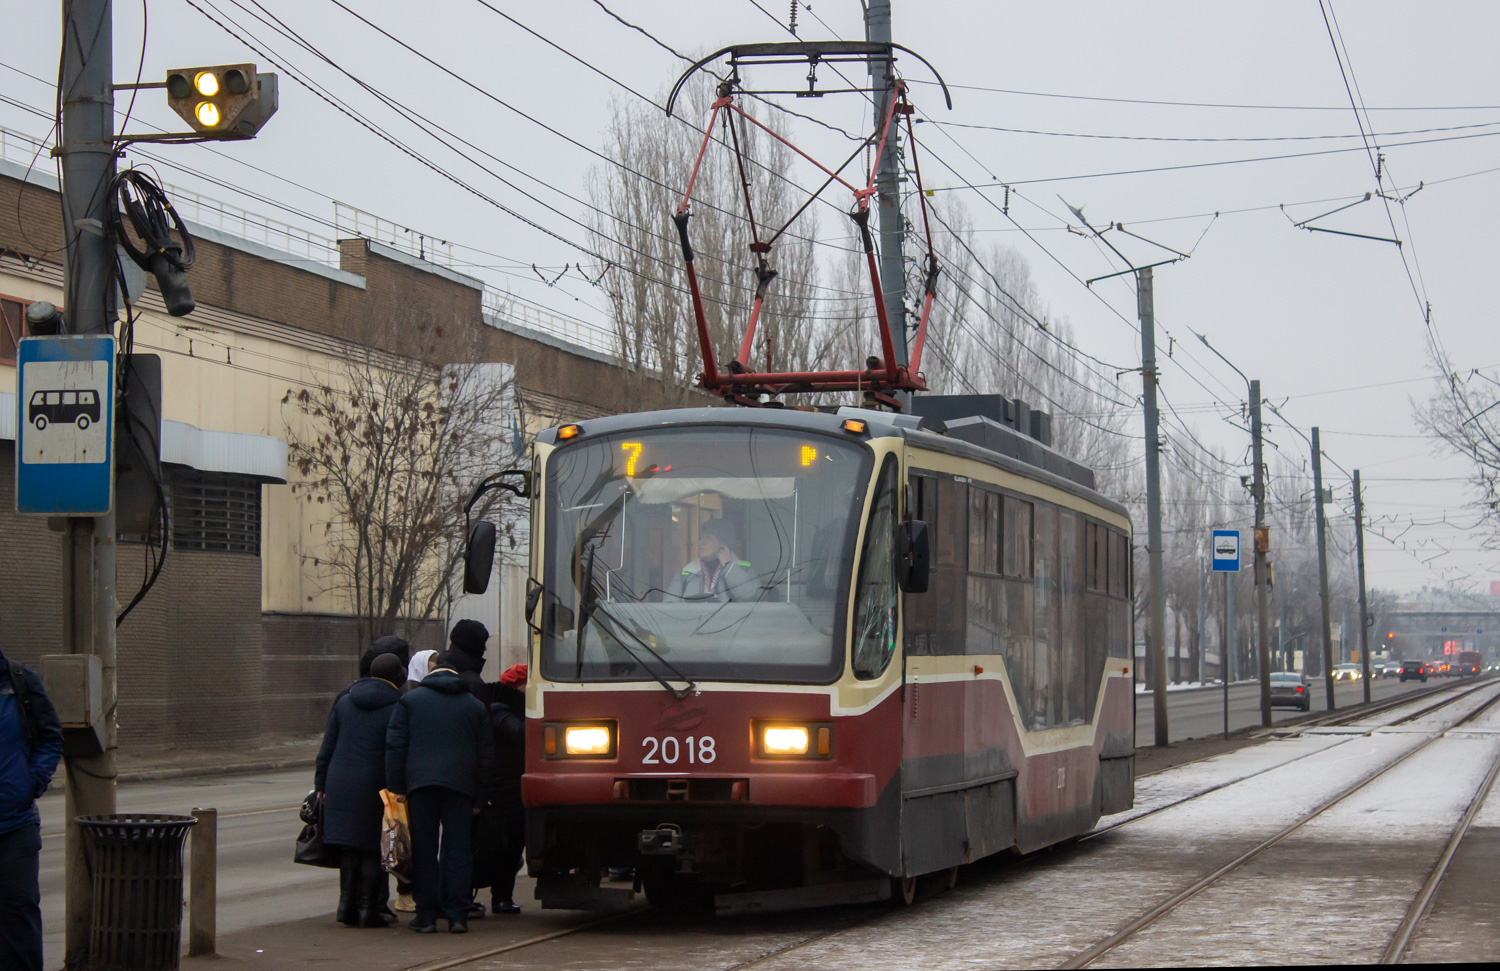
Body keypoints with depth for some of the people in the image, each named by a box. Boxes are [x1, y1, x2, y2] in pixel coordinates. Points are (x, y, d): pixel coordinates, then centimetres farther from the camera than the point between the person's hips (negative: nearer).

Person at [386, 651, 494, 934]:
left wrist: (397, 786, 5)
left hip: (420, 783, -1)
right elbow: (486, 754, 14)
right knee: (458, 849, 3)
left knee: (424, 849, 3)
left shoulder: (410, 700, 10)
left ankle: (426, 914, 2)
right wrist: (478, 795, 17)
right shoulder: (475, 706, 15)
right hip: (460, 784, 1)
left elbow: (395, 745, 4)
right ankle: (457, 915, -1)